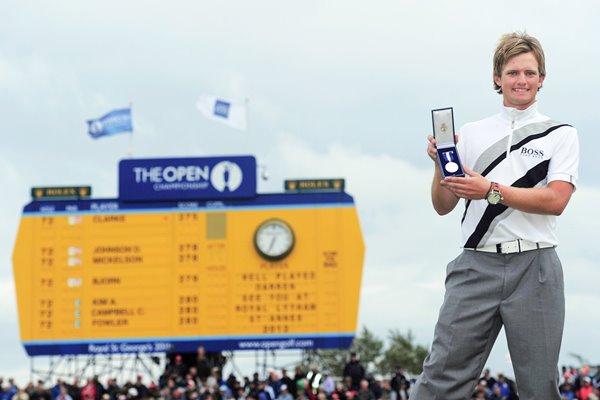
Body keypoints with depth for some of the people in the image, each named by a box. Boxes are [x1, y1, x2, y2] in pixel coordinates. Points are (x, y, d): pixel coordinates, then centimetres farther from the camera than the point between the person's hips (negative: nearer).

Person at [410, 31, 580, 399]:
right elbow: (444, 206, 12)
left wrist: (490, 190, -16)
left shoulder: (561, 135, 7)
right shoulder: (472, 134, 13)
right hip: (477, 267, 1)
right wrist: (440, 166, -7)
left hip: (535, 268, -1)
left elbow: (555, 200, -8)